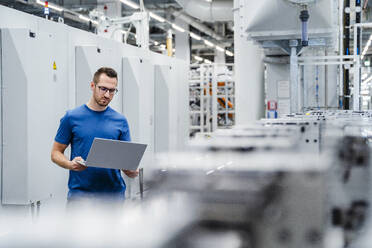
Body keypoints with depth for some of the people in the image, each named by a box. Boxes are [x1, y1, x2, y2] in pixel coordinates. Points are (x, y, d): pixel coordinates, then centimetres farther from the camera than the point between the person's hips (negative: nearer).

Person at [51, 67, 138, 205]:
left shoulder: (120, 121, 7)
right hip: (80, 193, -2)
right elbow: (56, 152, 4)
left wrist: (131, 170, -13)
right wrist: (71, 164, -17)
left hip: (114, 194, 2)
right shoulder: (72, 117, 1)